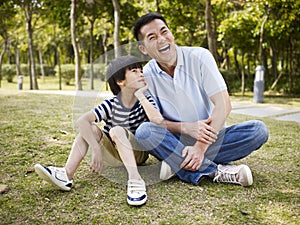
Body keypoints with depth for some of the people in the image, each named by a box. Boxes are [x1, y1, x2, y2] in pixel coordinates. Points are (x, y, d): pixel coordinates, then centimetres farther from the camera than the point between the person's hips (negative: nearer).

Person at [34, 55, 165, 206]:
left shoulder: (145, 99, -10)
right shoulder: (111, 104, -12)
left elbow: (158, 120, -31)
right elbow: (81, 120, -25)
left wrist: (140, 95, -26)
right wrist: (96, 149, -35)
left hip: (138, 152, -2)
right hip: (114, 155, 2)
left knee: (117, 130, -30)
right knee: (90, 128, -20)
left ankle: (135, 180, -42)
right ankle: (67, 174, -29)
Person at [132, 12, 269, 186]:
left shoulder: (199, 57, -9)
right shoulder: (146, 76, -5)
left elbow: (224, 105, -15)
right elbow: (153, 120, -6)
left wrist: (200, 147, -24)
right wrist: (185, 127, -25)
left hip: (210, 137, 1)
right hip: (174, 142, 0)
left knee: (258, 130, -22)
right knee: (144, 131, -30)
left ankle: (178, 165, -25)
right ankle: (218, 171, -28)